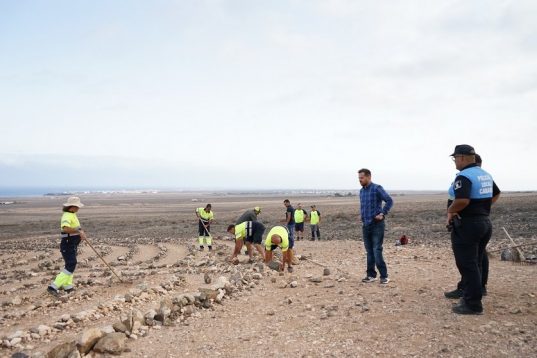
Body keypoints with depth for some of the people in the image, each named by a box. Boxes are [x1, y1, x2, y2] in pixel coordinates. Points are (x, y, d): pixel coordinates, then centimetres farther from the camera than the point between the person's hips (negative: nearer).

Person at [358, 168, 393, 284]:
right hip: (366, 225, 7)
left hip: (377, 225, -7)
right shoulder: (361, 191, 14)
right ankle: (371, 275, 16)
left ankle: (384, 276, -2)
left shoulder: (377, 188, -9)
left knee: (377, 251, -10)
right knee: (369, 251, 9)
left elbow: (389, 201, -15)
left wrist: (383, 214, -18)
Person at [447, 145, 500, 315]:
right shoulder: (486, 174, 12)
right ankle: (471, 297, 27)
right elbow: (496, 194, 28)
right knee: (475, 264, 17)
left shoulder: (464, 176, -18)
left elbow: (462, 200, -31)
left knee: (467, 266, -2)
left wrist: (450, 210, -15)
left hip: (467, 225, -9)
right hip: (485, 222, 9)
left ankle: (473, 304, 3)